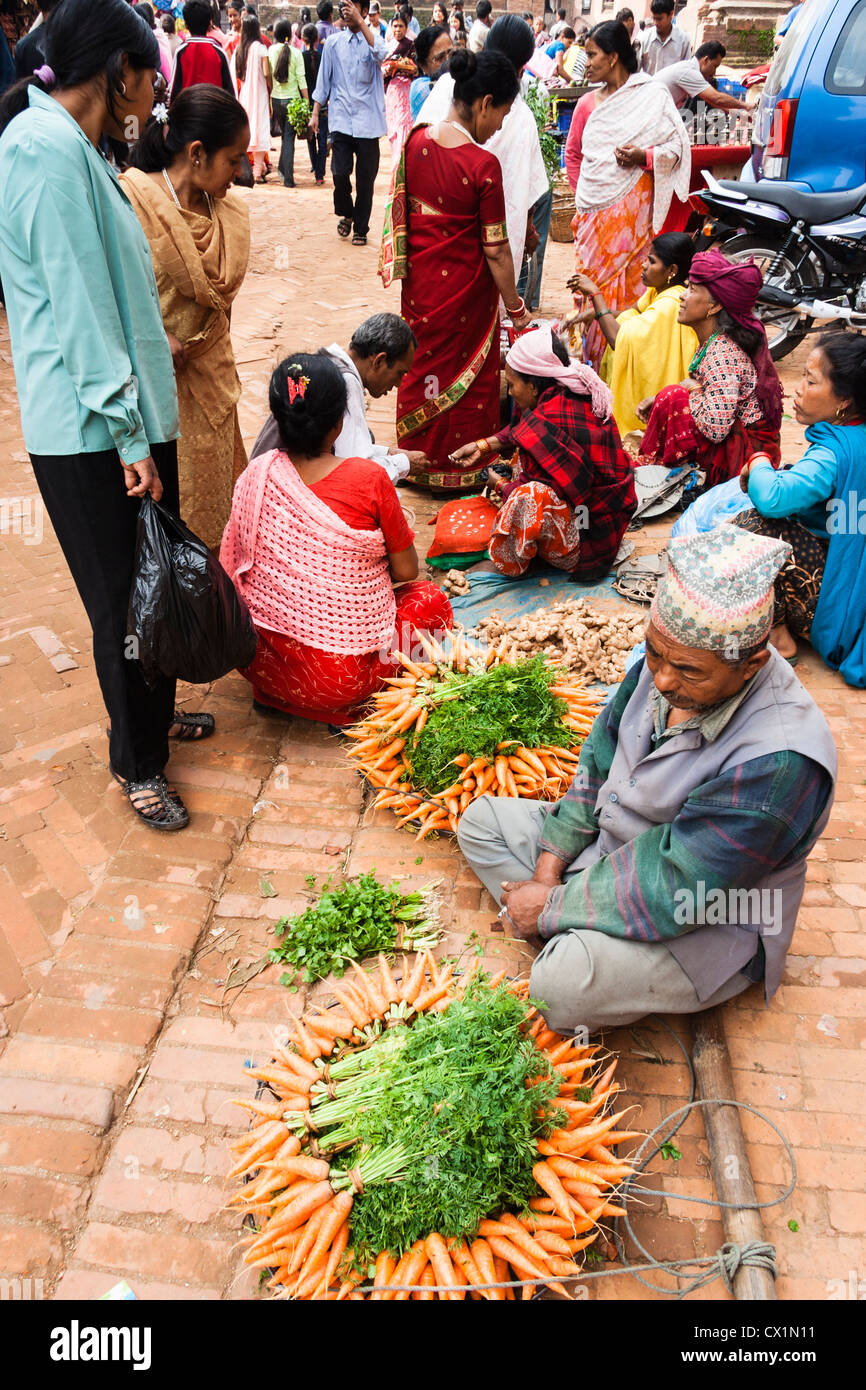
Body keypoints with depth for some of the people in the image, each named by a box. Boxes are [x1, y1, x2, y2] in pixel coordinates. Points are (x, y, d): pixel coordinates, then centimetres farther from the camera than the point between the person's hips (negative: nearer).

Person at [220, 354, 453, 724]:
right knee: (431, 599, 19)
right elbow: (406, 571, -5)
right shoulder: (369, 478, -15)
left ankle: (273, 695, 17)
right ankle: (351, 708, 7)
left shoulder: (257, 474, -4)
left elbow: (235, 567, 9)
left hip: (259, 663, 5)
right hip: (343, 675, -4)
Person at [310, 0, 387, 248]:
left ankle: (360, 229, 15)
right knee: (340, 172, -10)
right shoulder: (333, 42, 9)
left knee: (366, 177, 2)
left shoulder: (372, 39, 5)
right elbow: (323, 81, 13)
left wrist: (360, 22, -23)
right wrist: (315, 114, 8)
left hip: (368, 121, -1)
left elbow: (380, 53, -20)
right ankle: (346, 214, 18)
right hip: (340, 119, 1)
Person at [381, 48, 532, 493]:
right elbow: (495, 250, -18)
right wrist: (515, 308, -8)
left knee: (420, 364, 21)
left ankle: (416, 461, 36)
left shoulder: (415, 142, -4)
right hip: (465, 286, -6)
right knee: (466, 372, 12)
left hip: (418, 279, 6)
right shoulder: (483, 165, -21)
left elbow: (398, 210, 6)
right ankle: (456, 471, 27)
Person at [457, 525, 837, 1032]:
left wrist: (552, 907, -22)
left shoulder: (781, 759, -34)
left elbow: (673, 891, -31)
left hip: (707, 923, -8)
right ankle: (571, 942, -7)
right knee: (482, 820, 7)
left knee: (565, 984, -35)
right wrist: (553, 857, -4)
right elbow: (601, 759, 4)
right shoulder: (668, 662, -10)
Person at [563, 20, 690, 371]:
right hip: (593, 209, 5)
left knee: (626, 280, -6)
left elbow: (678, 146, -2)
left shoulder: (653, 95, -2)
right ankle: (591, 353, 15)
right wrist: (584, 192, 16)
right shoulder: (587, 104, 10)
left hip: (631, 207, -4)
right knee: (591, 278, 5)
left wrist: (644, 156, -18)